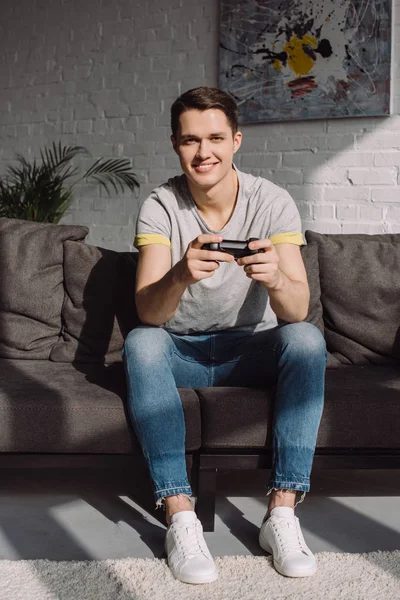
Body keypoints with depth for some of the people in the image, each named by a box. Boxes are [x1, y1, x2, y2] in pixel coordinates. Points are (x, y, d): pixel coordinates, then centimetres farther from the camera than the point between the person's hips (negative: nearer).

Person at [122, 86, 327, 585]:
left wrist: (275, 279, -45)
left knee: (306, 339, -28)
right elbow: (148, 312, -24)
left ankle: (282, 512, -25)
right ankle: (180, 517, -30)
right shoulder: (160, 207, -11)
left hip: (251, 349, 1)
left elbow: (298, 310, -20)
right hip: (181, 350, 0)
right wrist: (181, 275, -47)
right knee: (139, 342, -30)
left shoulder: (272, 202, -11)